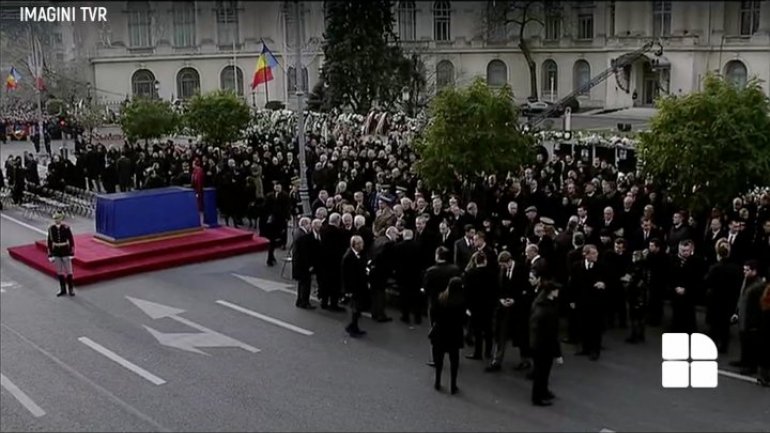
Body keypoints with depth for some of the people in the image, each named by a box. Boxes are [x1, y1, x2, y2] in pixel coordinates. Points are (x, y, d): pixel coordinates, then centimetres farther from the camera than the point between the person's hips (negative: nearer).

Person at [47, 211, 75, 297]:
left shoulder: (66, 228, -11)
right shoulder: (51, 228, -3)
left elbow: (71, 241, -8)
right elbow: (49, 242, 3)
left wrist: (71, 254, -9)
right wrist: (50, 255, 2)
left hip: (65, 252, -3)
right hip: (56, 253, 3)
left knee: (68, 272, 5)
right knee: (59, 272, 11)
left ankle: (71, 289, 16)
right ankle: (63, 290, 22)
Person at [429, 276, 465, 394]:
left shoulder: (440, 298, -11)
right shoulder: (461, 302, -17)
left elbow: (434, 315, -5)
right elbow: (462, 318, -11)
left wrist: (433, 325, 10)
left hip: (440, 333, 2)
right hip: (454, 335, -2)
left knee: (439, 358, 16)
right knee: (454, 360, 8)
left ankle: (437, 383, 23)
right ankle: (453, 386, 12)